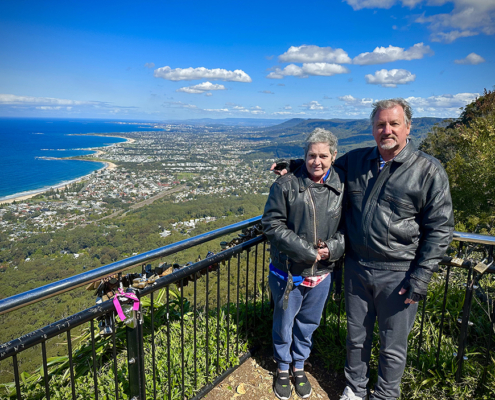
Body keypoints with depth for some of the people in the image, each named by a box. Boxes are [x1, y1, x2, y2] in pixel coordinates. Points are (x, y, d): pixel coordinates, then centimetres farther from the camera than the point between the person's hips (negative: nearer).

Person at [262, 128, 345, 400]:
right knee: (284, 323, 17)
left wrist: (333, 247, -16)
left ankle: (299, 365, 49)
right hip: (288, 272, -2)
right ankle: (283, 369, 45)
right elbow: (272, 224, -14)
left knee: (308, 323, 22)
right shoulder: (286, 185, -14)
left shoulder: (342, 187, -4)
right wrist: (306, 250, -19)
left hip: (321, 273, 3)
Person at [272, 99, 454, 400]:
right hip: (357, 268, 4)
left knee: (393, 346, 15)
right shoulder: (355, 161, 3)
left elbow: (440, 228, -8)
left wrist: (421, 278, -12)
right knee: (357, 337, 20)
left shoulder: (429, 171, -9)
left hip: (397, 274, -3)